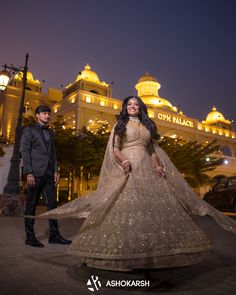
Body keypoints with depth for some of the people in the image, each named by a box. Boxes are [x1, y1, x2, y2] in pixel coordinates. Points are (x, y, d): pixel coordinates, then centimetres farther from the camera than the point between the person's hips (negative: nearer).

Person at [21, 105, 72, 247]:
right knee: (31, 205, 2)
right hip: (35, 173, -5)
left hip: (49, 173, 6)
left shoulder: (50, 133, 20)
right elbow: (25, 151, -5)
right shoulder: (29, 130, 4)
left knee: (52, 203, 4)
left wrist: (56, 170, 8)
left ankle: (54, 235, 11)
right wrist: (29, 173, -13)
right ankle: (30, 237, 12)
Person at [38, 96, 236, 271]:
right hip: (127, 169, -4)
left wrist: (159, 167, 1)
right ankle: (123, 253, -5)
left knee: (154, 206, -2)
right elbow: (114, 149, 1)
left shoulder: (148, 126, 21)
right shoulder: (120, 125, 11)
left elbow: (153, 151, 18)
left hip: (147, 170, 4)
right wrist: (123, 161, -18)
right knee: (125, 206, -11)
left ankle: (151, 252, 9)